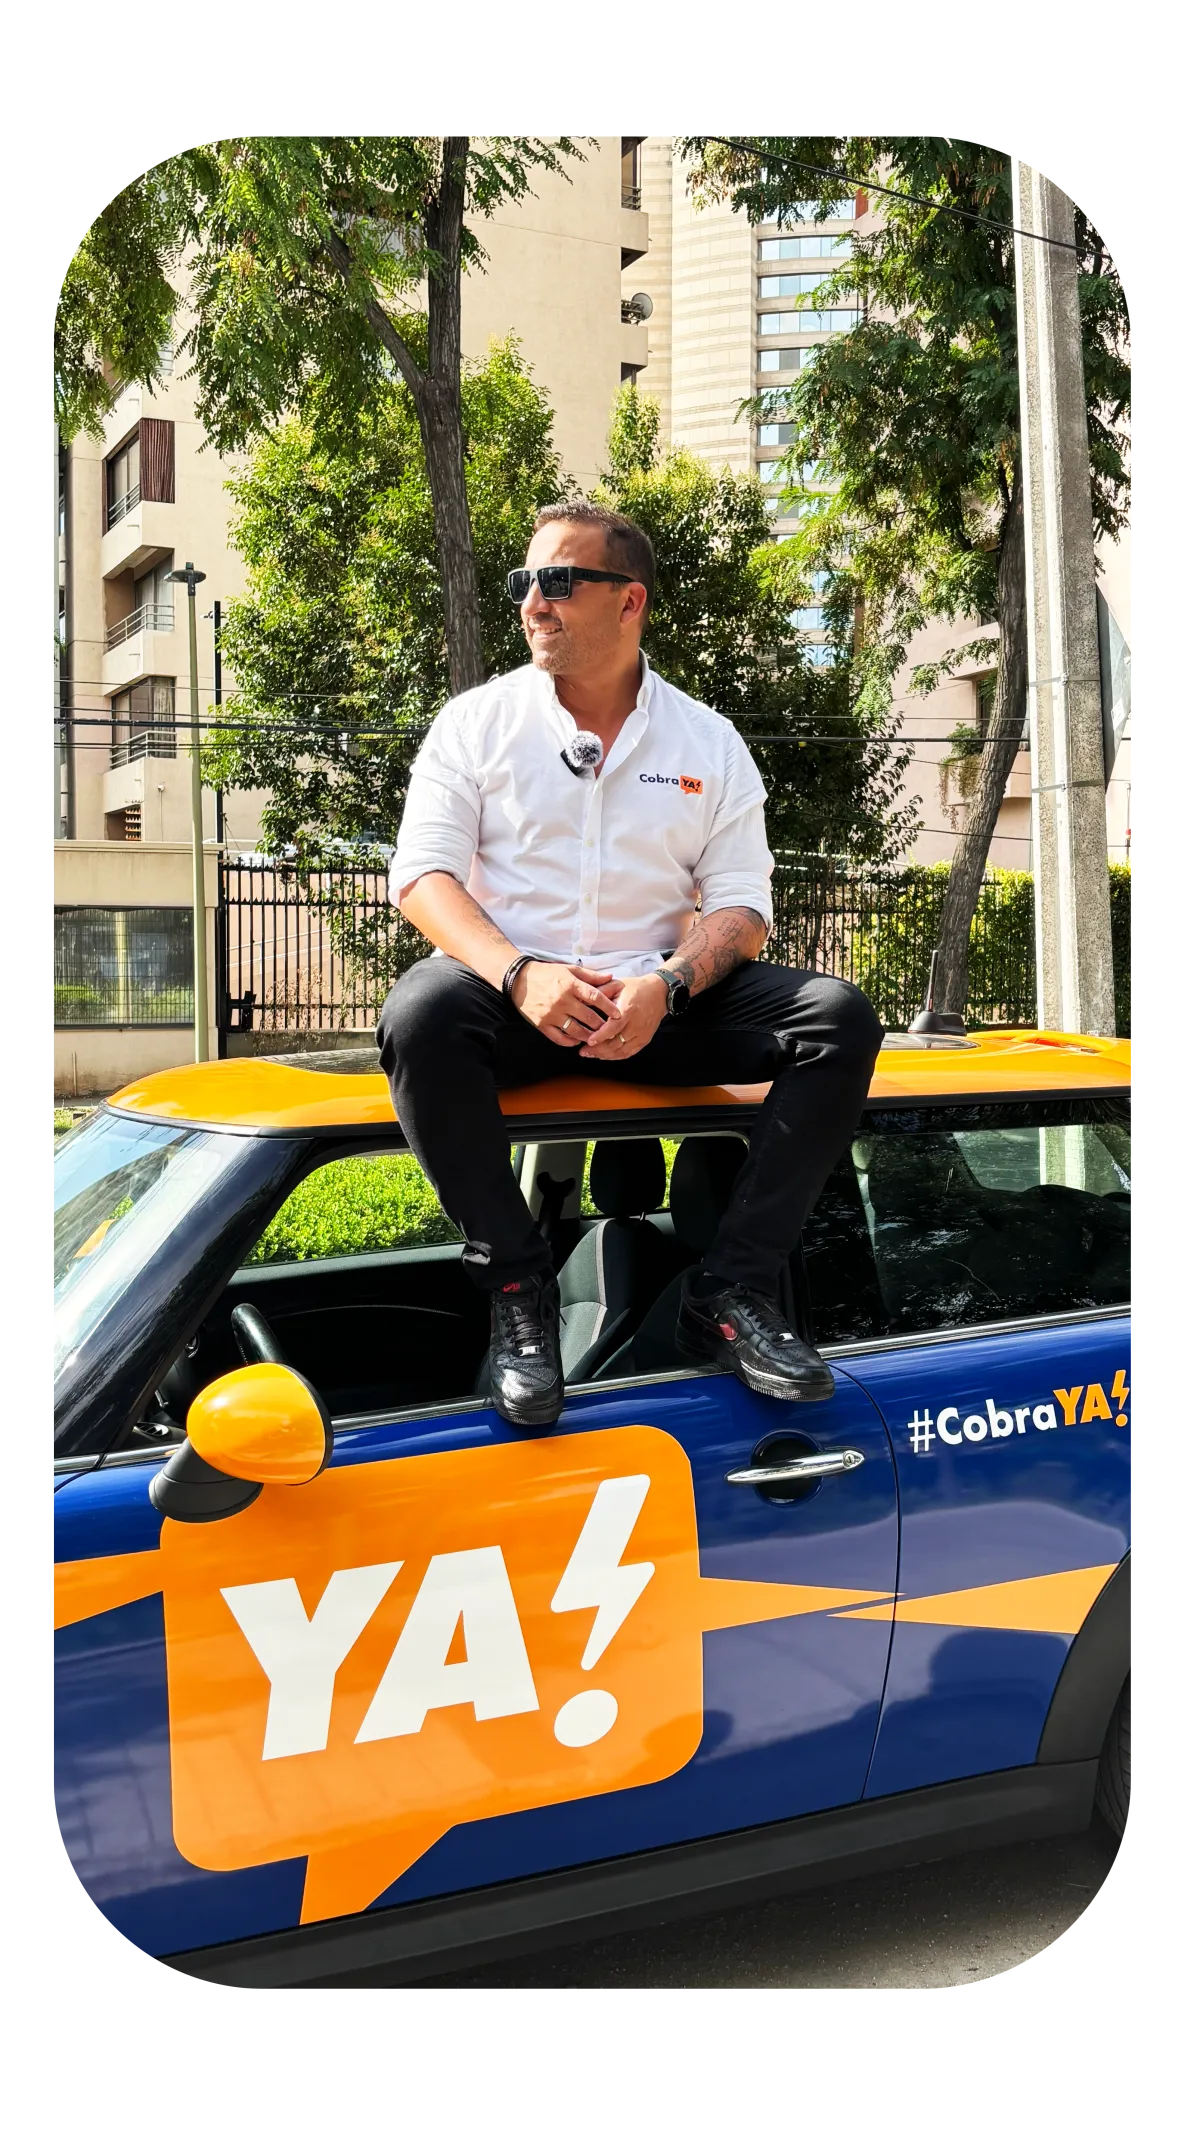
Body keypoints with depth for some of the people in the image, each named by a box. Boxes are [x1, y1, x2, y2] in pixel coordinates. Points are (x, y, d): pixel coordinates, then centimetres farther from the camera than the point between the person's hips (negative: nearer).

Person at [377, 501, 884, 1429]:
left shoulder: (710, 744, 10)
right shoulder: (478, 720, 7)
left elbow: (742, 910, 3)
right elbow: (423, 875, -4)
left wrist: (666, 987, -20)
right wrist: (520, 974, -23)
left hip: (659, 1004, 2)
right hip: (513, 998, -1)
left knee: (840, 1016, -20)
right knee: (421, 1012, -35)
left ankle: (731, 1291, -19)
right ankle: (518, 1290, -22)